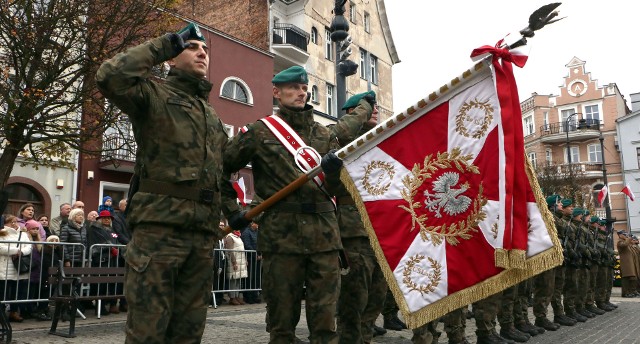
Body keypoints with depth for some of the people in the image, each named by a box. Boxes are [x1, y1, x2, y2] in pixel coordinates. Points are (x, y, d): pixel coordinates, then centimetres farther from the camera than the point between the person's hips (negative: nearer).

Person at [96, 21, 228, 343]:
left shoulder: (213, 117, 25)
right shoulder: (154, 94, 4)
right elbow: (109, 76, -17)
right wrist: (162, 45, -5)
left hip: (203, 234, 7)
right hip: (159, 227, -6)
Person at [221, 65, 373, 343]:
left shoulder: (324, 133, 18)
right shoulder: (259, 132, 5)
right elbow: (219, 170, 7)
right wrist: (232, 212, 4)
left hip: (324, 233, 3)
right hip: (281, 234, -3)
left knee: (325, 319, 6)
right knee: (282, 320, 5)